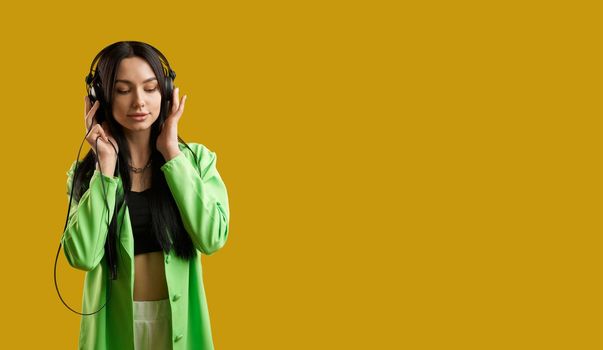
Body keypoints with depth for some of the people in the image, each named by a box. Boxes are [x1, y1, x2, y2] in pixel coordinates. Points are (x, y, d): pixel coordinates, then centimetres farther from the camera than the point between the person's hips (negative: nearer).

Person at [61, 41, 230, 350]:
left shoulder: (196, 158, -5)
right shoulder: (86, 172, -4)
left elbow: (212, 238, -19)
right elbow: (82, 256, -18)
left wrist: (172, 153, -16)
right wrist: (106, 164, -16)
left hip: (180, 321, 0)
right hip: (114, 324, 0)